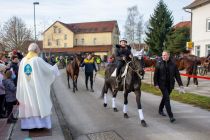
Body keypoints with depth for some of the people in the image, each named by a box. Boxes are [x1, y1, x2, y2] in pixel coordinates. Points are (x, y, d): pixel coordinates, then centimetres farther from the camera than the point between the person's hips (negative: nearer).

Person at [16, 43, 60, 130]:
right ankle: (41, 123, 11)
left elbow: (20, 76, 7)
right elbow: (49, 69, -6)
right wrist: (55, 66, 13)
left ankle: (28, 124, 18)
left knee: (28, 104, 12)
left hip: (26, 88, 5)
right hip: (37, 87, -4)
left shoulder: (23, 60, 3)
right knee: (40, 103, 6)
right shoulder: (38, 60, -12)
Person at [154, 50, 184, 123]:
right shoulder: (159, 63, -6)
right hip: (162, 84, -3)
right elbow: (155, 74, -4)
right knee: (167, 98, -9)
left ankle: (160, 110, 40)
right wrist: (156, 84, -8)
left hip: (170, 84, 3)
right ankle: (171, 116, -8)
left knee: (165, 97, 18)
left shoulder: (173, 64, -1)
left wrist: (180, 84, -5)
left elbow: (177, 75, 0)